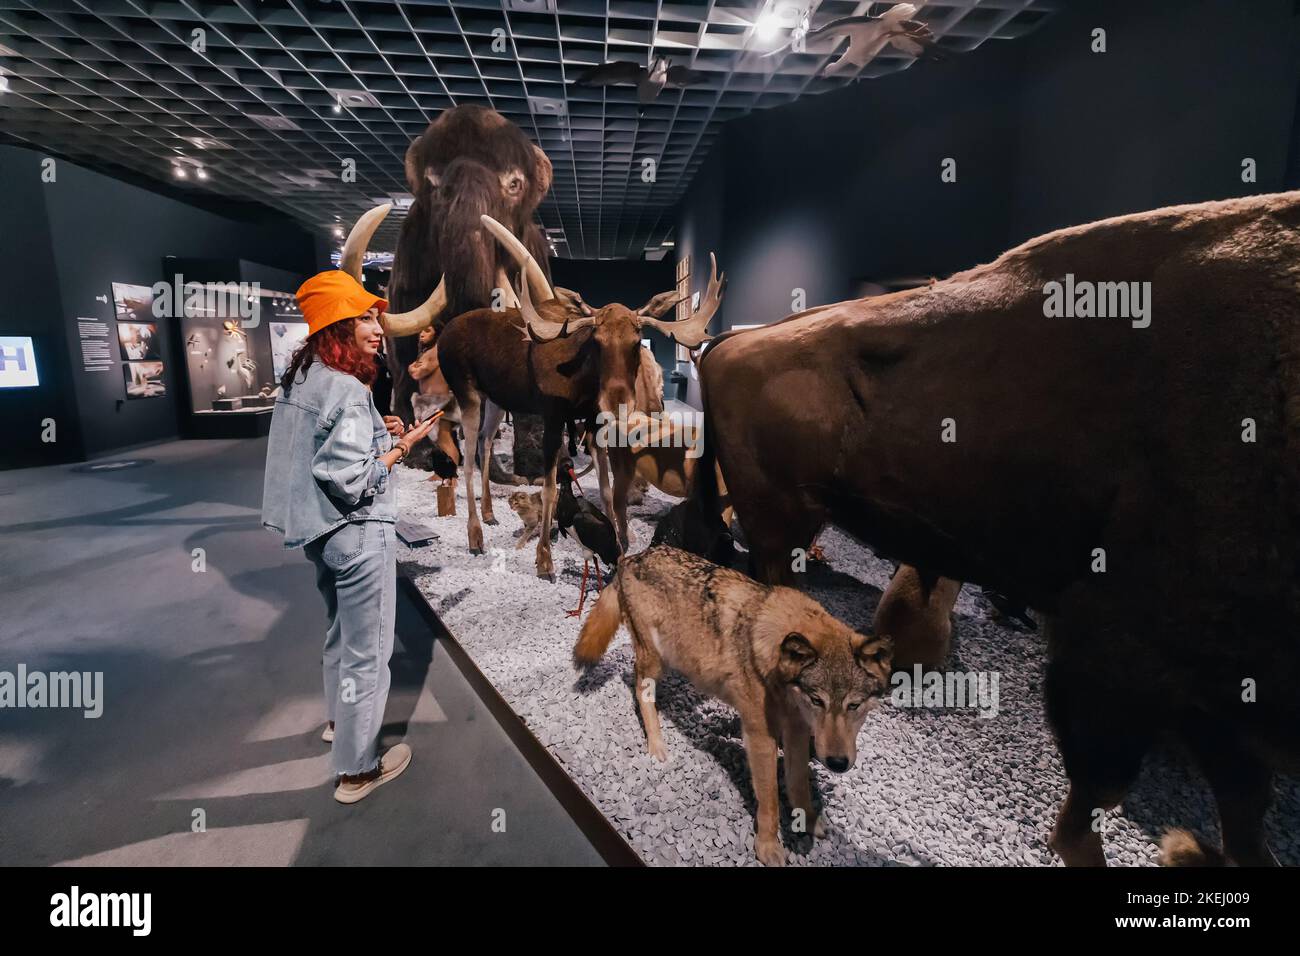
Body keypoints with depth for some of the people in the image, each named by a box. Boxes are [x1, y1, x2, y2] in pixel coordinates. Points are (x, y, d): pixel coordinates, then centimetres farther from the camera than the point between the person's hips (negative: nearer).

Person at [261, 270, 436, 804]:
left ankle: (339, 719, 48)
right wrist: (402, 446, -13)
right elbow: (352, 483, -25)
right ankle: (356, 769, 18)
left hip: (321, 531, 10)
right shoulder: (346, 390, -22)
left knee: (340, 631, 27)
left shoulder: (298, 379, 7)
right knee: (367, 650, 4)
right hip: (358, 533, -10)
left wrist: (376, 433, 8)